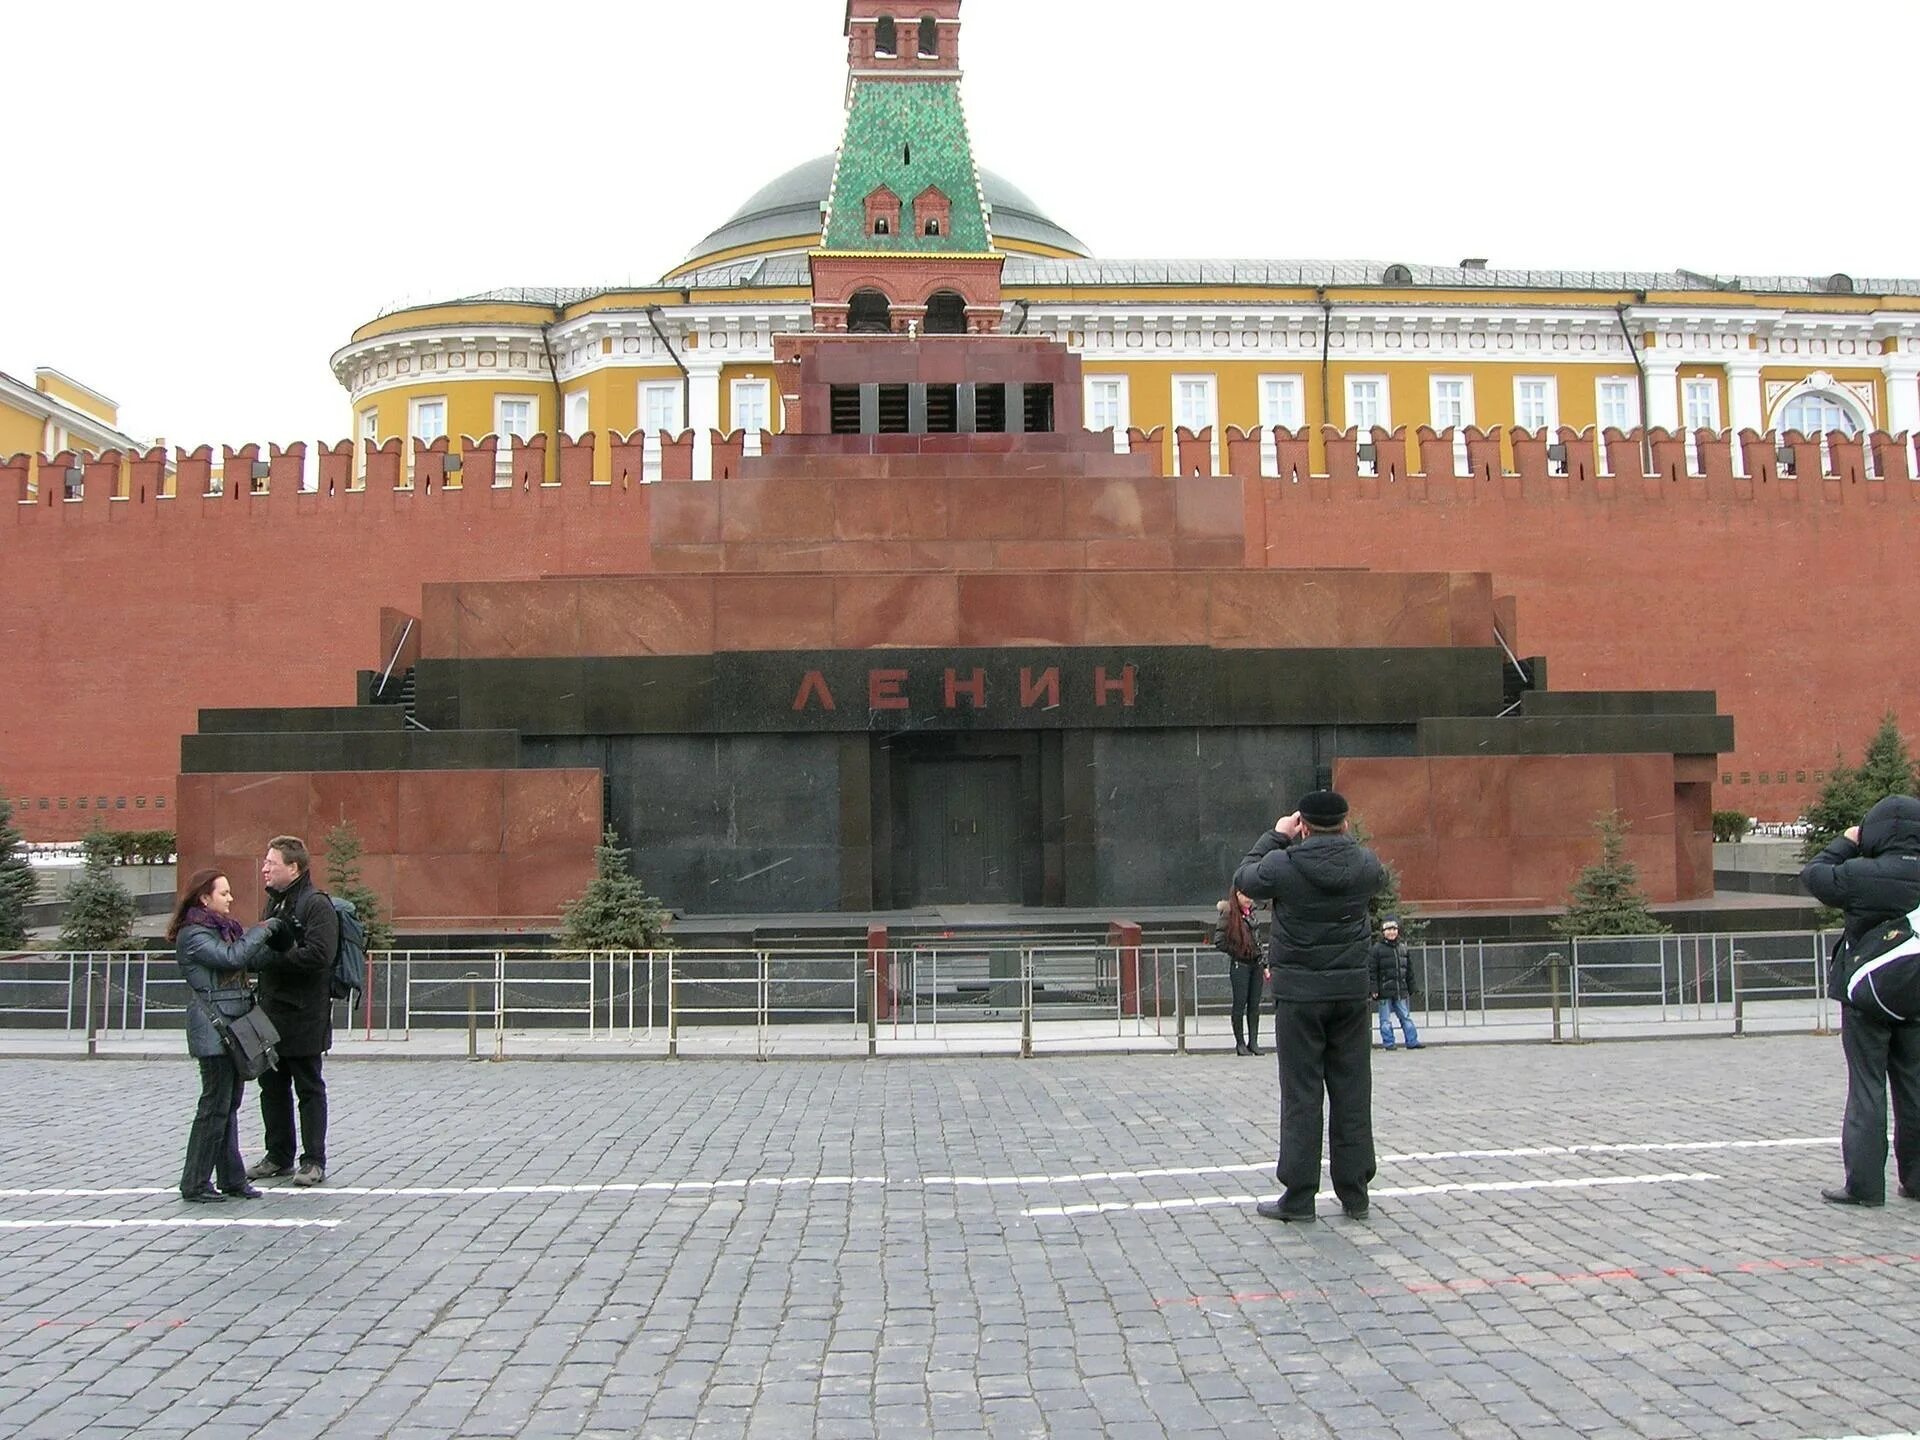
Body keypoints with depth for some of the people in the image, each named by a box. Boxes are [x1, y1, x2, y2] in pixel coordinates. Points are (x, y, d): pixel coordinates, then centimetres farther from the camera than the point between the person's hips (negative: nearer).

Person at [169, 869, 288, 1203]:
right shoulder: (192, 934, -9)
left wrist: (277, 937, 0)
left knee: (230, 1104, 11)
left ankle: (232, 1179, 16)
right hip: (213, 1028, -9)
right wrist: (263, 930, -12)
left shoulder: (226, 928, 17)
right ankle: (195, 1184, 5)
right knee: (215, 1106, -4)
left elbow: (256, 958, 13)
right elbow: (232, 957, -22)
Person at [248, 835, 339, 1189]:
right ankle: (278, 1156, 26)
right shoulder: (276, 904, 15)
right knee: (272, 1086, 14)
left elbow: (318, 956, -24)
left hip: (304, 1017, -9)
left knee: (309, 1088, 2)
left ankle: (314, 1161, 9)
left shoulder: (316, 905, -13)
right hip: (272, 1013, 9)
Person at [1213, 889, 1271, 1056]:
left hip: (1256, 965, 6)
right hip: (1240, 965, -6)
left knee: (1254, 1005, 6)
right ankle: (1240, 1043, 8)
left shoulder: (1251, 914, 12)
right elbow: (1218, 942, -11)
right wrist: (1236, 952, -5)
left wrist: (1265, 966, 15)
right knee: (1240, 1004, 0)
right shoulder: (1228, 915, -8)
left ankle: (1253, 1042, 12)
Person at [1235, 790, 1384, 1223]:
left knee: (1302, 1092, 2)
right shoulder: (1365, 864, -2)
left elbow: (1244, 879, 7)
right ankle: (1354, 1193, 16)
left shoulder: (1283, 865, -12)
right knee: (1353, 1090, 10)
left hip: (1299, 991, -3)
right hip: (1352, 988, 3)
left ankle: (1299, 1196, 5)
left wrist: (1276, 837, 14)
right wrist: (1341, 837, 21)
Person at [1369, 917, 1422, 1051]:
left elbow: (1409, 971, 17)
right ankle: (1388, 1043, 8)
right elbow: (1372, 970, -8)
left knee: (1405, 1017, 8)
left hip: (1401, 991, 4)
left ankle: (1412, 1041, 13)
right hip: (1385, 991, -4)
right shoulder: (1377, 948, -5)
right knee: (1386, 1019, 1)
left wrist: (1411, 989, 16)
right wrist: (1374, 989, -13)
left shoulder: (1403, 948, 11)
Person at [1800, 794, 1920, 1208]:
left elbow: (1812, 875, -3)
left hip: (1867, 995, -4)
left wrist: (1846, 843, 8)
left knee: (1867, 1088, 0)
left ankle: (1864, 1183, 0)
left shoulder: (1863, 874, -17)